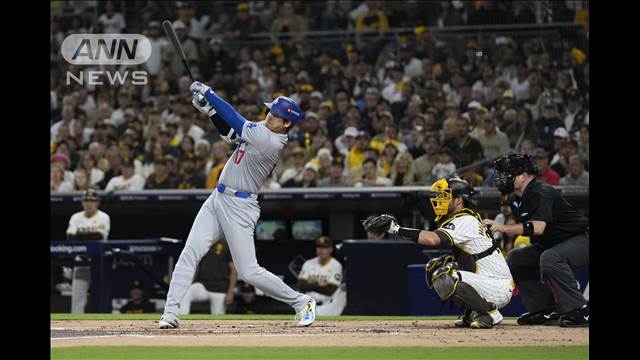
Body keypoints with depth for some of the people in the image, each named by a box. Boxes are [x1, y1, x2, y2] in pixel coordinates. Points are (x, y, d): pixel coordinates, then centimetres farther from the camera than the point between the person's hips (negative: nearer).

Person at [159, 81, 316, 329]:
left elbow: (236, 121, -20)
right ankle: (170, 313, -5)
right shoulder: (264, 128, 6)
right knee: (190, 253, -4)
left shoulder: (271, 142, -21)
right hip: (218, 199, 8)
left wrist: (208, 92, -11)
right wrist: (208, 110, 1)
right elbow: (230, 131, 17)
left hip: (239, 207, -8)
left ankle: (301, 302, 12)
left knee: (249, 272, -5)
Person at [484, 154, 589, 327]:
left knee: (549, 259, -36)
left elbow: (538, 227, -37)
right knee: (515, 258, 8)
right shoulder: (518, 201, 9)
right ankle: (545, 311, 5)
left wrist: (503, 227, -39)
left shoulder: (542, 193, -22)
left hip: (582, 239, -11)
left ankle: (579, 311, -30)